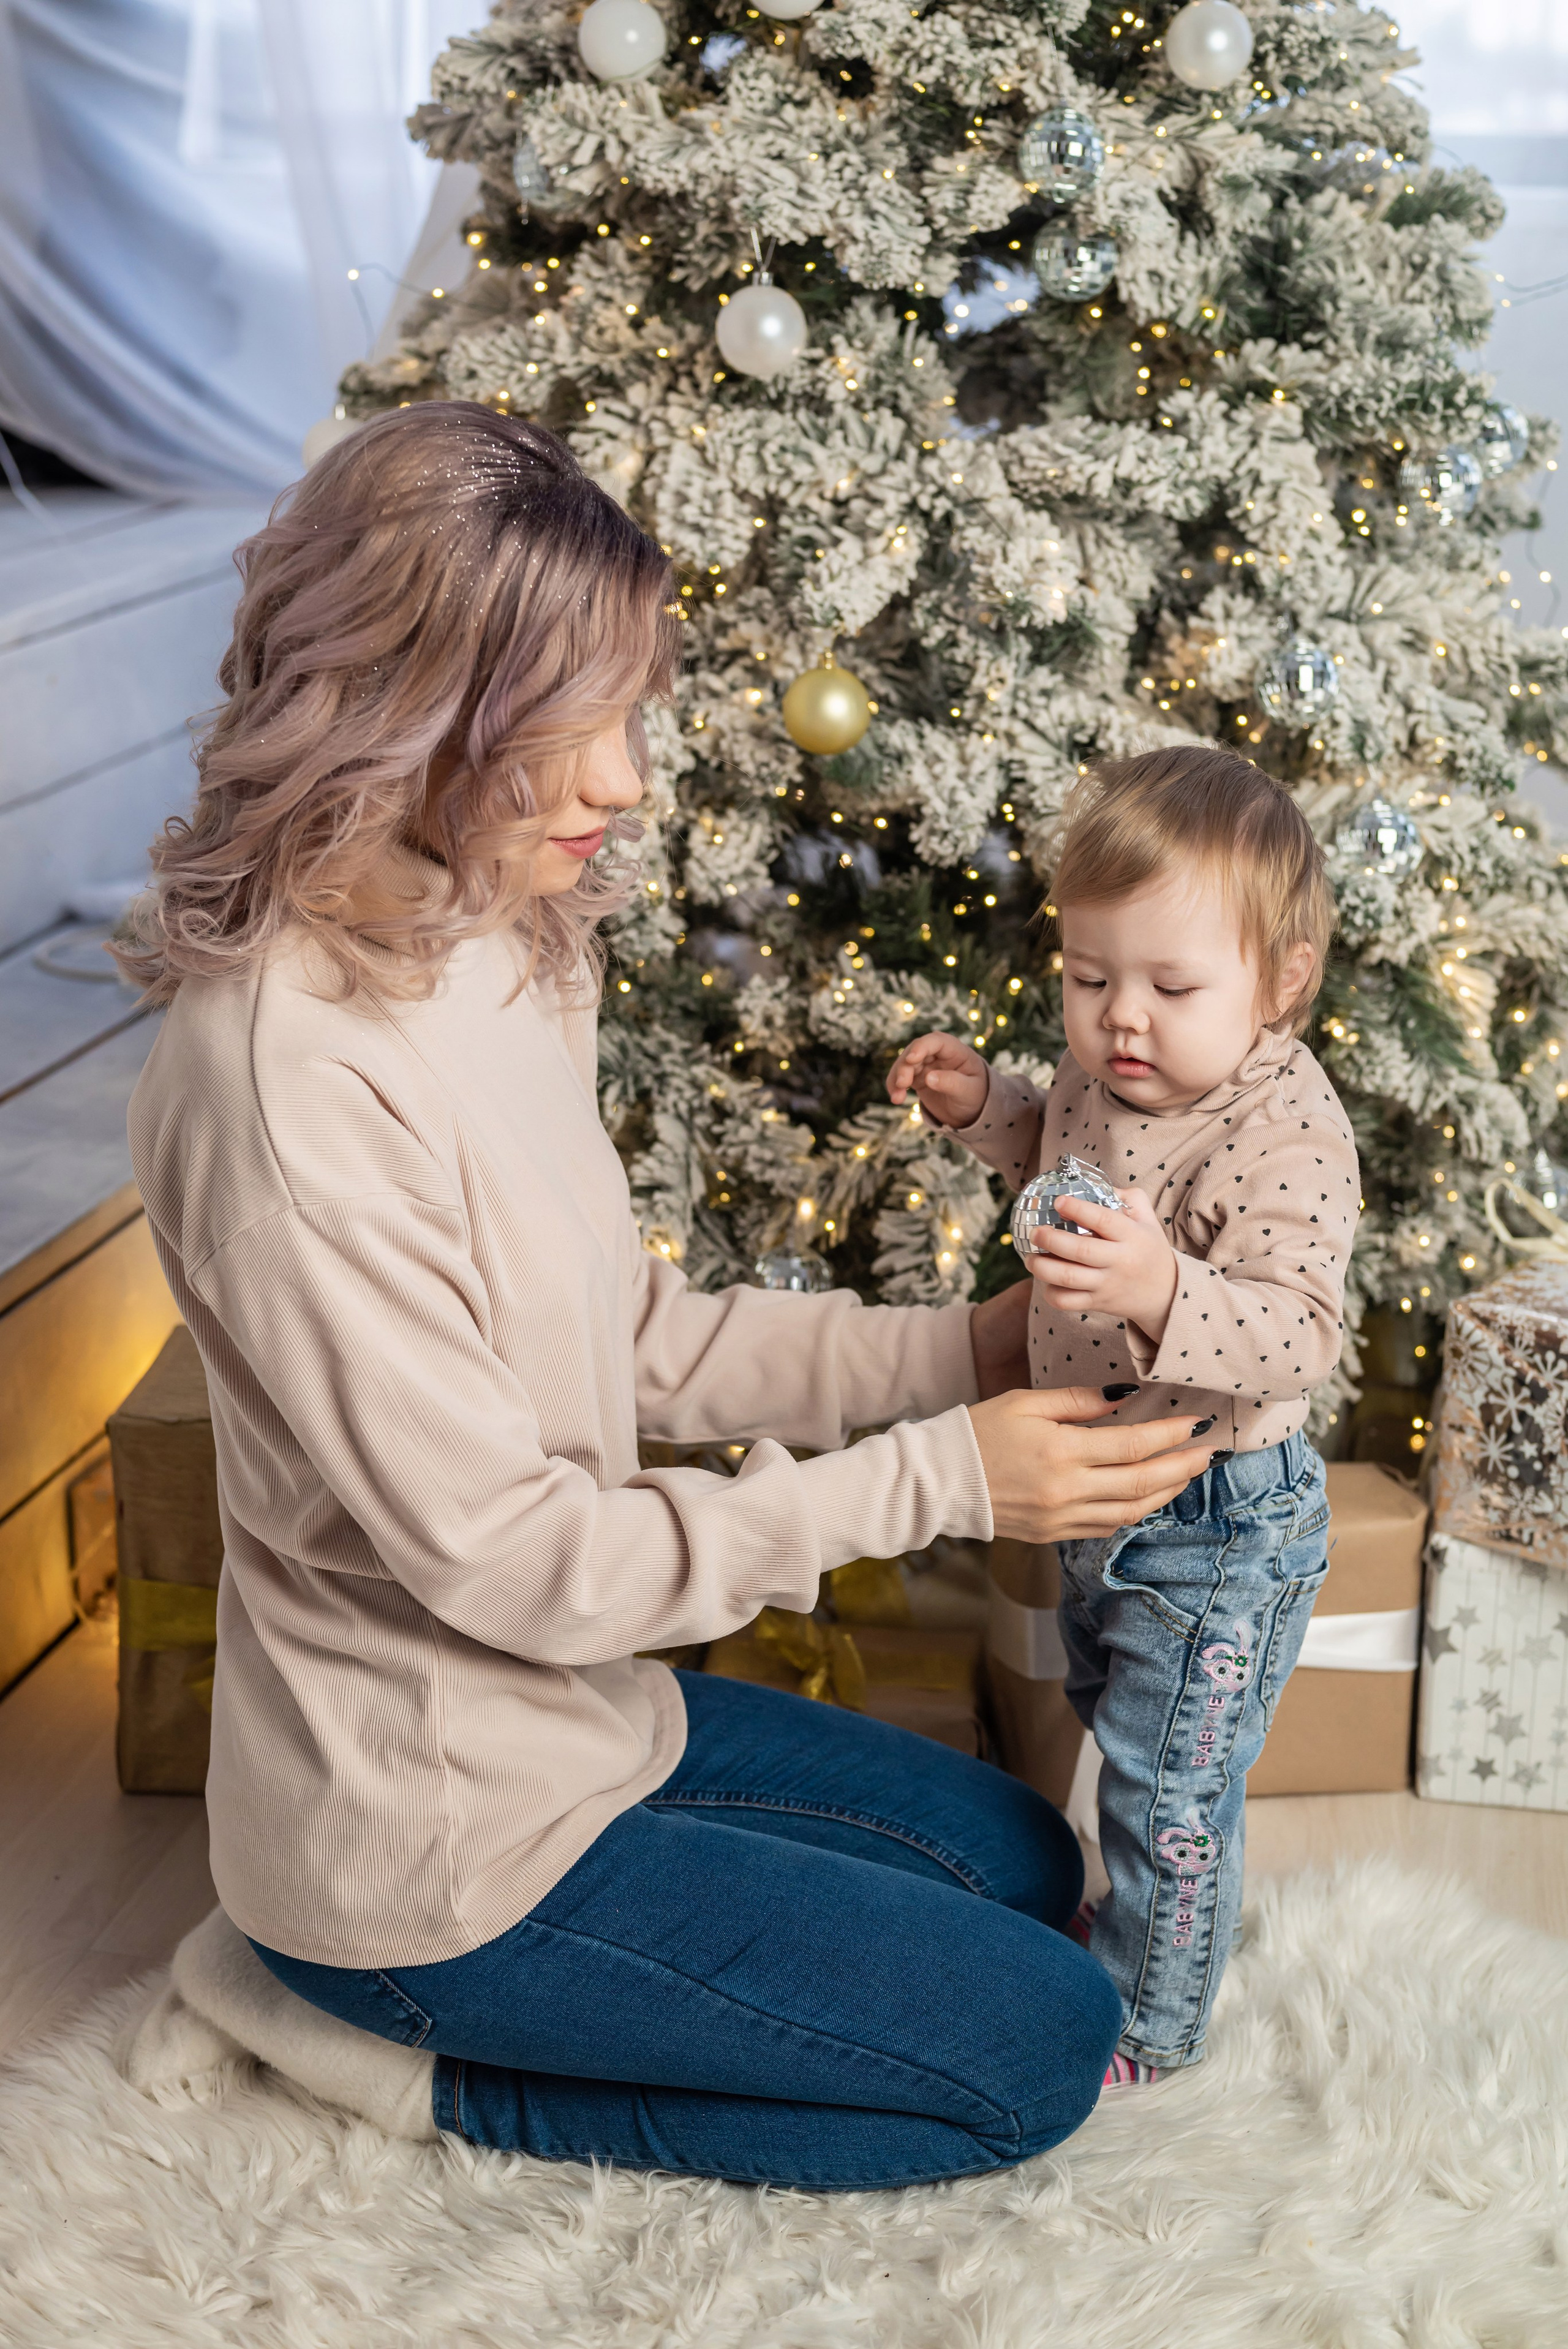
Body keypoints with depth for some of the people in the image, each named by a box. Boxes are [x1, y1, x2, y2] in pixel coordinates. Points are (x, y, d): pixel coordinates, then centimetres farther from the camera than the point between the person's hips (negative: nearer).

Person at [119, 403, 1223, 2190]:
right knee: (1042, 2046, 0)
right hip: (426, 1829, -9)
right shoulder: (289, 1077, -30)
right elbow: (494, 1548, -26)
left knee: (1022, 1858, 23)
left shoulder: (508, 956, -1)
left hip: (579, 1701, 9)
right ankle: (424, 2068, 6)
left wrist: (973, 1348, -3)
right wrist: (938, 1477, -22)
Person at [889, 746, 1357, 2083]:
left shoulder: (1286, 1134, -29)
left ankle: (1143, 2033, 27)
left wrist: (1164, 1294, -52)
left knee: (1169, 1789, 6)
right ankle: (1182, 1909, 53)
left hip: (1217, 1530, -9)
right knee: (1119, 1719, 29)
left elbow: (1302, 1335, -36)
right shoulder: (1119, 1077, -4)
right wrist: (984, 1108, 3)